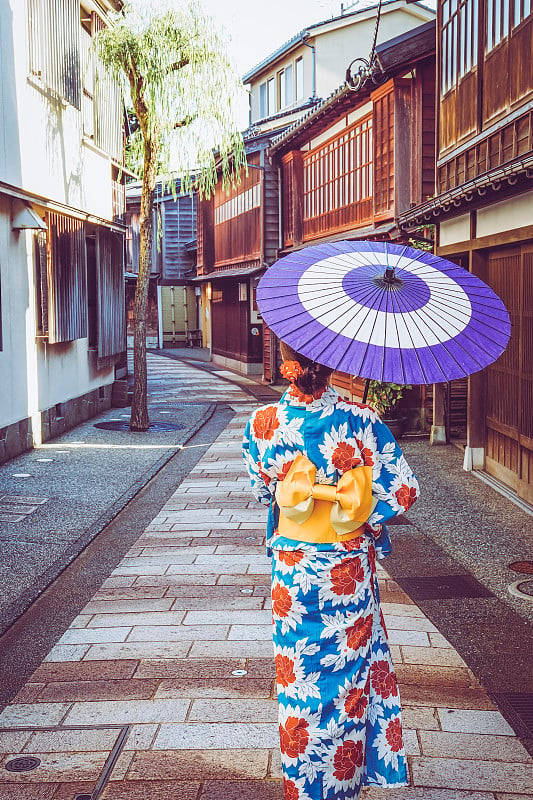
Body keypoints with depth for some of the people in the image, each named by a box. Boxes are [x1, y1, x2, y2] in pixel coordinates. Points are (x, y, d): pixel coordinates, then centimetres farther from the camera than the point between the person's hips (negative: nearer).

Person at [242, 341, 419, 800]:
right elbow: (403, 490, -12)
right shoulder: (360, 420, -16)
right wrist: (364, 521, 3)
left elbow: (261, 491, 3)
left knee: (299, 678, 15)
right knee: (347, 677, 16)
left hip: (292, 568, 1)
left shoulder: (264, 423, -12)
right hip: (349, 571, -1)